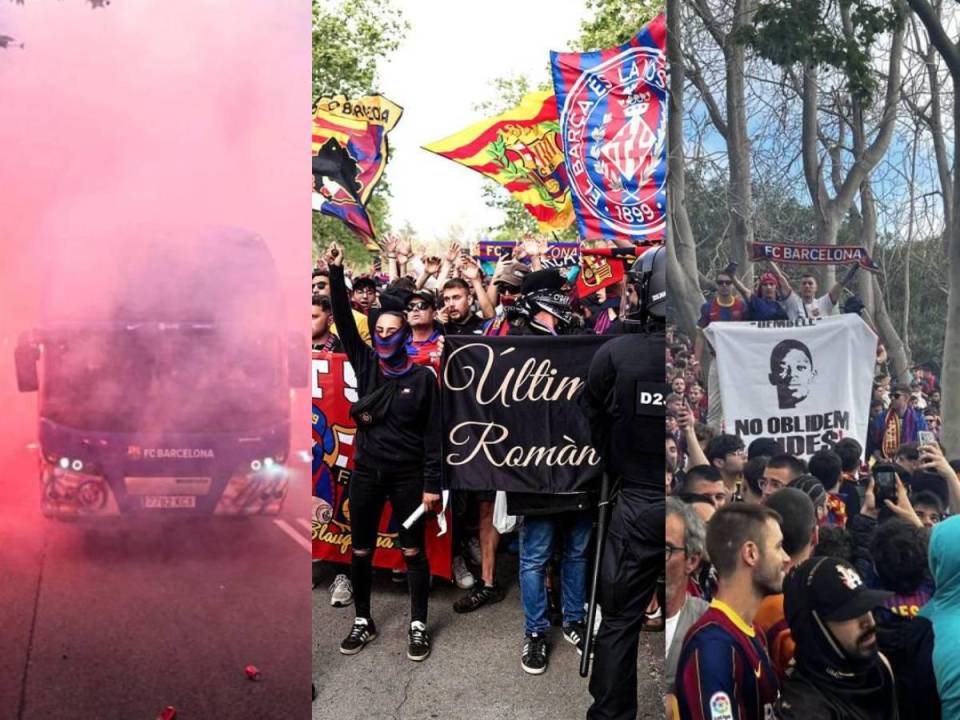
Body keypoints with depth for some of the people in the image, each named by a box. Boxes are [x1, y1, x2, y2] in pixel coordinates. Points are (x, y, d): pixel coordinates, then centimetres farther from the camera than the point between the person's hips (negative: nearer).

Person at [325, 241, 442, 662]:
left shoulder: (423, 377, -5)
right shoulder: (365, 365, 3)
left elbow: (433, 434, -5)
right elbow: (343, 321, -6)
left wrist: (432, 483, -9)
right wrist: (336, 273, -16)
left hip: (408, 476, -3)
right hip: (366, 473, 3)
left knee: (413, 552, 7)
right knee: (361, 551, 11)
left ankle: (418, 625, 21)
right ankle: (363, 621, 29)